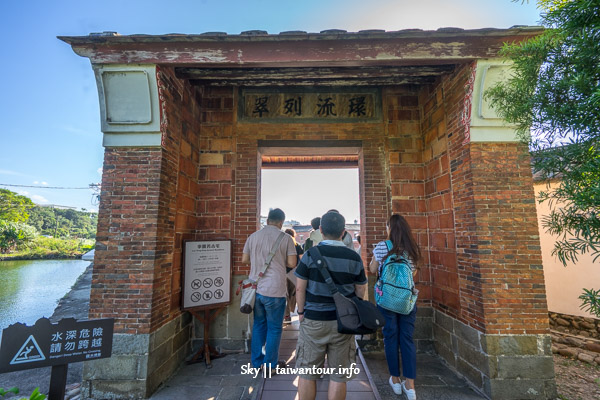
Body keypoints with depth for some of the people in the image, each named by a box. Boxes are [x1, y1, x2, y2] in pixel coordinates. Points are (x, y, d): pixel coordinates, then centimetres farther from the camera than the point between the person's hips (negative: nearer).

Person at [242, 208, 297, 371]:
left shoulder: (253, 236, 3)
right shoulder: (285, 238, -9)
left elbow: (244, 259, 7)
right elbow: (292, 263, -10)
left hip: (256, 289, 5)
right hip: (275, 291, -4)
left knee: (258, 325, 21)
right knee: (274, 328, 12)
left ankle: (257, 362, 32)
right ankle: (270, 365, 23)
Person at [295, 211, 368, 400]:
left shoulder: (310, 255, -10)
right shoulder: (354, 257, -4)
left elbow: (300, 288, -8)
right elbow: (361, 291, 4)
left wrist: (301, 312, 6)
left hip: (313, 320, -1)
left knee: (308, 374, 15)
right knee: (338, 376, 14)